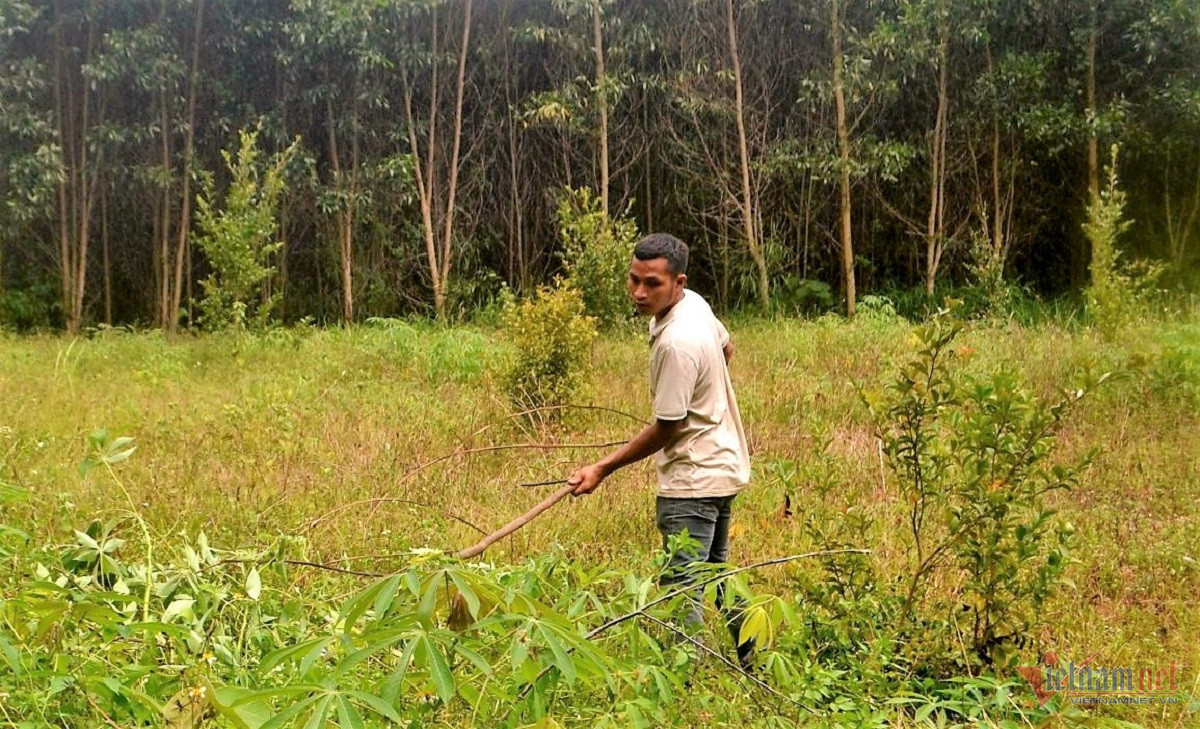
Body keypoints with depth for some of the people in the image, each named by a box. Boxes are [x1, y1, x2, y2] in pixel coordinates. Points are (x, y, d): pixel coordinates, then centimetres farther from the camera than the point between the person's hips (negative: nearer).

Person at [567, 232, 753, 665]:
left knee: (681, 589, -8)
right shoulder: (695, 303, -1)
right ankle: (754, 657, 39)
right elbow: (726, 349, 19)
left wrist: (603, 469, -17)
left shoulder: (676, 344, -28)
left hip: (692, 480, -11)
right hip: (723, 465, 11)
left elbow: (667, 429, -21)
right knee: (714, 573, 26)